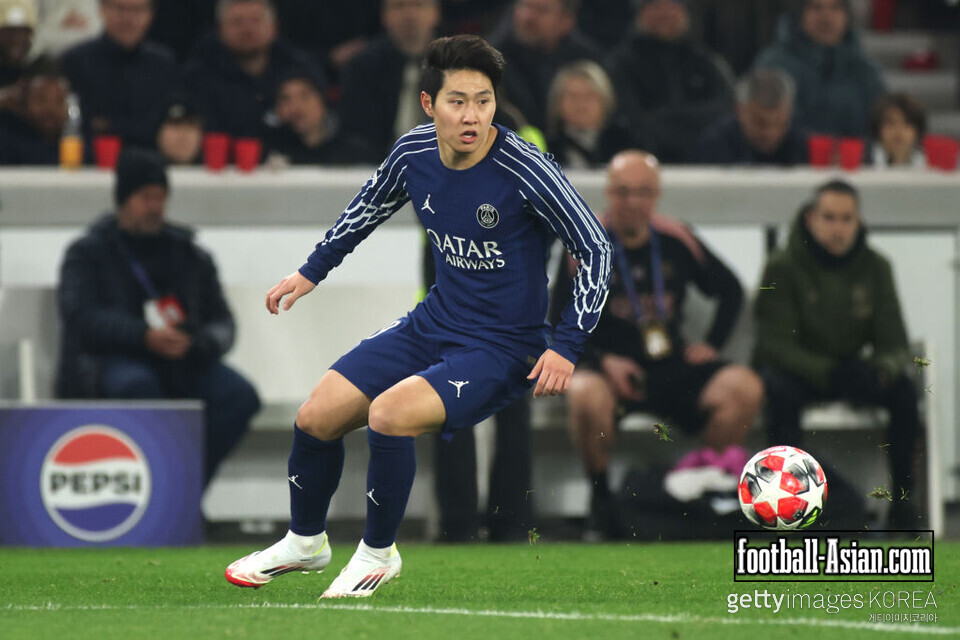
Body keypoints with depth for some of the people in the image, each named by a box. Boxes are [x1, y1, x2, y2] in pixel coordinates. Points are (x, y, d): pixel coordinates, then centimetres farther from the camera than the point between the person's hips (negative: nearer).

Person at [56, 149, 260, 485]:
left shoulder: (189, 254, 18)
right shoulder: (87, 253, 9)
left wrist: (196, 343, -13)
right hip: (109, 360, -4)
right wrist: (144, 336, -22)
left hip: (182, 362, 4)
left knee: (240, 395, -25)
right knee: (138, 385, -39)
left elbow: (222, 322, 13)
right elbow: (80, 316, -8)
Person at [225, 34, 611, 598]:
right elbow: (369, 207, 19)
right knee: (316, 418, 1)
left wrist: (567, 346, -19)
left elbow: (597, 250, -14)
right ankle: (306, 542, 29)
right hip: (433, 325, 6)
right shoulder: (414, 152, -5)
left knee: (388, 414, -28)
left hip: (503, 349, -6)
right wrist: (312, 272, 22)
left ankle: (379, 553, -3)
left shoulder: (525, 169, -22)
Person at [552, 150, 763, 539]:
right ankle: (601, 500, -15)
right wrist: (603, 361, -15)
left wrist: (712, 343, 10)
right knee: (586, 394, -39)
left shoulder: (676, 241, 7)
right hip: (609, 366, -3)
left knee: (745, 388, -21)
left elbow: (730, 290, 22)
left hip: (672, 367, 3)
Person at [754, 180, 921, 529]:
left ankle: (903, 497, -17)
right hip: (796, 372, -3)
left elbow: (894, 343, -3)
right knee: (780, 391, -37)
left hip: (851, 370, 3)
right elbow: (774, 343, -18)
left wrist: (882, 368, -29)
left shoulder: (875, 267, -1)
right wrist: (829, 371, -34)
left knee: (904, 391, -24)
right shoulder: (783, 268, -12)